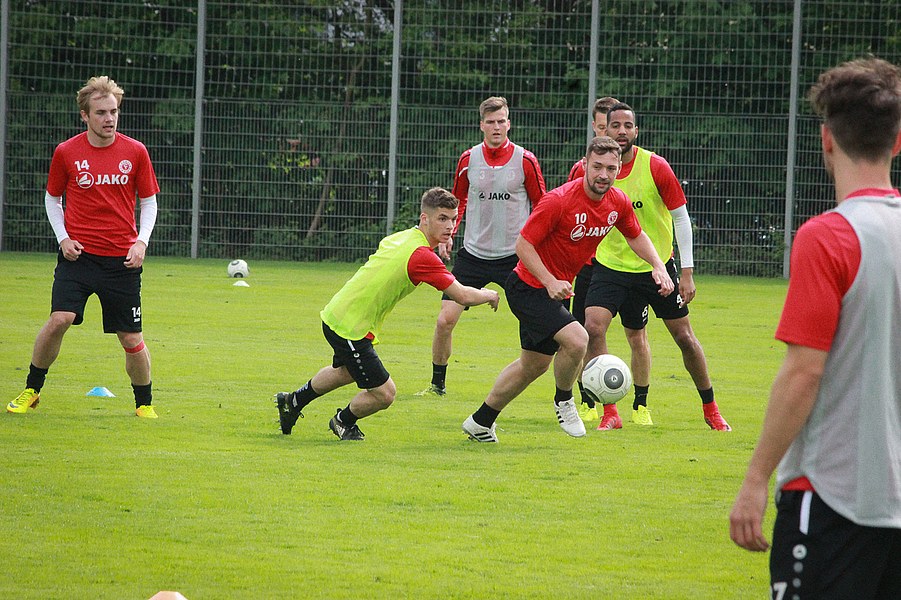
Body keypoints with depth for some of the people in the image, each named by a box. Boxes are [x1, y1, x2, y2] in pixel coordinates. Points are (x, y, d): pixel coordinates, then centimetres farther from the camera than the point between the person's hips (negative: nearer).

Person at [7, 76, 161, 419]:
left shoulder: (135, 152, 1)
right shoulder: (66, 153, 0)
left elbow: (149, 201, 10)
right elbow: (52, 198, 13)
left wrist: (141, 242, -4)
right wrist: (63, 238, -2)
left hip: (122, 259, 1)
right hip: (78, 254, -1)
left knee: (131, 339, 1)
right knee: (60, 319, -19)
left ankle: (144, 403, 22)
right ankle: (32, 390, -1)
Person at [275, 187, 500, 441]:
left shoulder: (402, 237, 2)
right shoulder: (421, 255, -26)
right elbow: (463, 296, -24)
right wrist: (488, 295, -3)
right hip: (350, 329, -10)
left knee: (346, 371, 36)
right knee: (384, 393, -5)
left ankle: (293, 401, 55)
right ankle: (344, 421, 23)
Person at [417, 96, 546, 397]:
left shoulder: (525, 161, -6)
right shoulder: (468, 159, 1)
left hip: (514, 255, -2)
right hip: (473, 253, 2)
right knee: (445, 320, -4)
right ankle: (438, 383, 16)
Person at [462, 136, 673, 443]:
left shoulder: (618, 203, -4)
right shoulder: (559, 200, -26)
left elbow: (635, 236, 15)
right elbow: (523, 244, -22)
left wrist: (658, 265, -2)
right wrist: (550, 281, -32)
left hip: (555, 290, 8)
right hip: (529, 287, -8)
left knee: (533, 365, 19)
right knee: (576, 339, -28)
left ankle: (480, 422, 34)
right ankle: (564, 401, 1)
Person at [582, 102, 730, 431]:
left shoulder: (655, 167, -14)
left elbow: (681, 217, -6)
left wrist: (686, 273, -8)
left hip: (657, 266, -1)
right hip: (611, 265, 1)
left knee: (684, 336, 5)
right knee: (593, 327, -18)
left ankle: (710, 408, 25)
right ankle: (610, 413, -9)